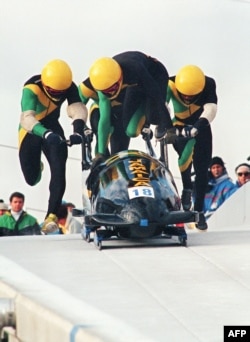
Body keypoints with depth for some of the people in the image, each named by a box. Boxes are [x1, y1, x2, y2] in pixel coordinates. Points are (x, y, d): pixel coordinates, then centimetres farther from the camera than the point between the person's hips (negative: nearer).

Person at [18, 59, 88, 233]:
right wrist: (46, 134, -66)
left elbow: (78, 108, -36)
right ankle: (37, 167, 44)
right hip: (31, 131, -2)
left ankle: (52, 215, -20)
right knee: (32, 179, 6)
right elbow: (27, 118, -48)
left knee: (59, 170, -18)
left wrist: (78, 130, -58)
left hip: (52, 127, 2)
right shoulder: (31, 89, -34)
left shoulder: (69, 87, -20)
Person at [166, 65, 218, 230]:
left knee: (202, 170, -2)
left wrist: (199, 125, -59)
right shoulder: (170, 85, -28)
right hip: (180, 128, -1)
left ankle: (199, 211, 10)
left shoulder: (209, 84, -27)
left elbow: (211, 108, -42)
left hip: (201, 129, 1)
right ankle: (187, 188, -2)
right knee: (187, 153, -29)